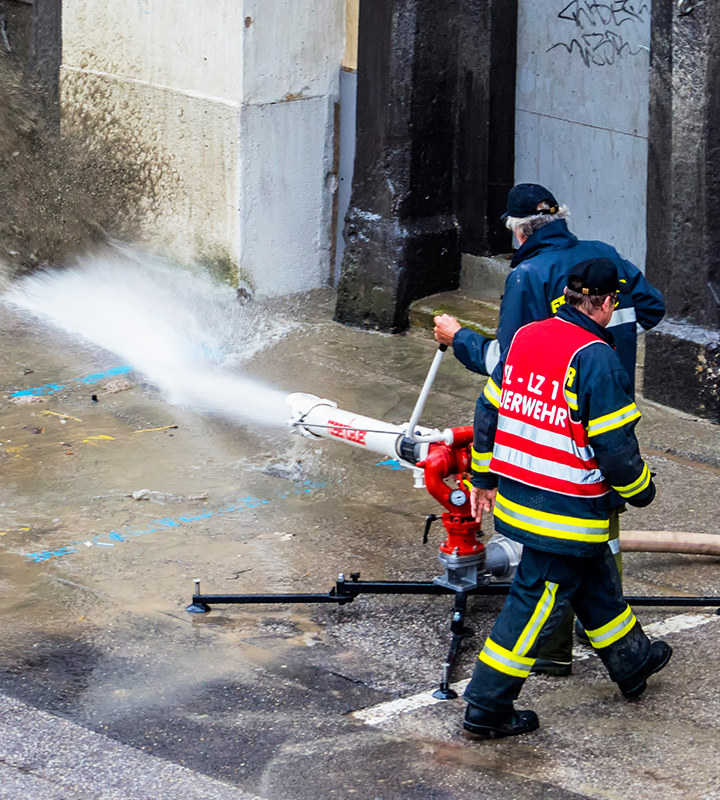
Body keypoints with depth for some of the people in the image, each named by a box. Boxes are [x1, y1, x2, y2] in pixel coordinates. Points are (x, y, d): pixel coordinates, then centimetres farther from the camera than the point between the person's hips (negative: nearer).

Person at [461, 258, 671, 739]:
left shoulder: (525, 338, 3)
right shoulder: (598, 361, -20)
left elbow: (489, 411, 11)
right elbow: (615, 447, -18)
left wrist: (484, 478, 21)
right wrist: (641, 489, 1)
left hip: (515, 496, 8)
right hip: (566, 514, -8)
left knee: (595, 581, 25)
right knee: (537, 603, 2)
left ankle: (633, 661, 44)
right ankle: (488, 707, 8)